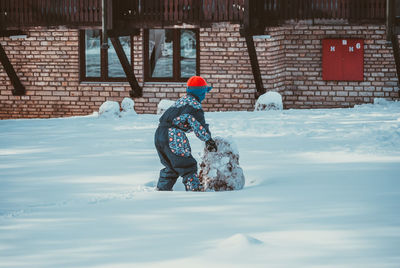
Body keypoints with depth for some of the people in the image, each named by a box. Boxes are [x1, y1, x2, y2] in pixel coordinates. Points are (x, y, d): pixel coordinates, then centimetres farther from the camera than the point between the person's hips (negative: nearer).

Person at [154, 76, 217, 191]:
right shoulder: (194, 105, -5)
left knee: (171, 166, 23)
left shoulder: (180, 101, 23)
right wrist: (208, 140, -9)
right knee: (187, 165, -5)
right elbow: (198, 125, -12)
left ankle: (162, 188, 28)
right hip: (172, 135, -9)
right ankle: (194, 188, -12)